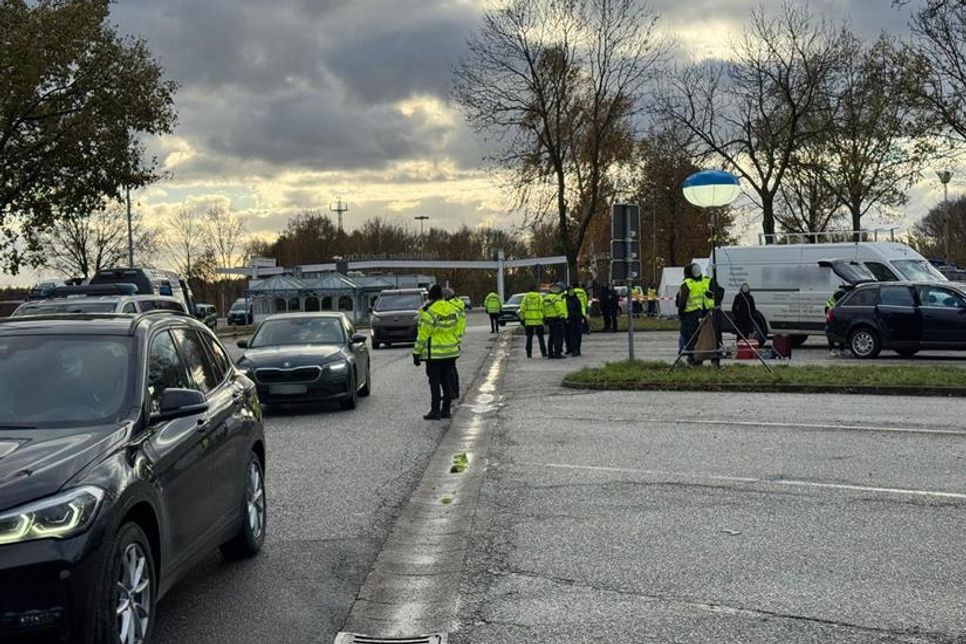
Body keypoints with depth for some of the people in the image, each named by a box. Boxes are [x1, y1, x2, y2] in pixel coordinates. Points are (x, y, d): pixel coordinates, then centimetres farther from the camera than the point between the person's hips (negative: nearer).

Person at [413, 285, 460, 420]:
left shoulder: (429, 312, -15)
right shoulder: (452, 310, 6)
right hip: (450, 352, 6)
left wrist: (417, 353, -8)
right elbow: (457, 331, 12)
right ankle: (446, 409, 14)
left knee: (434, 381, 0)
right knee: (446, 380, 11)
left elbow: (423, 335, -14)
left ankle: (435, 410, -1)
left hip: (434, 353, -6)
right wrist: (456, 347, 21)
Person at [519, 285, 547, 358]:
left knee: (529, 337, 9)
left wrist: (522, 318, 6)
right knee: (540, 337, 7)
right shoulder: (540, 297, -3)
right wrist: (544, 318, 2)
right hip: (538, 320, -1)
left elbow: (522, 309, -1)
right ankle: (543, 353, 4)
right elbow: (543, 308, -6)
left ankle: (529, 353, 7)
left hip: (528, 321, 1)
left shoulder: (526, 297, 2)